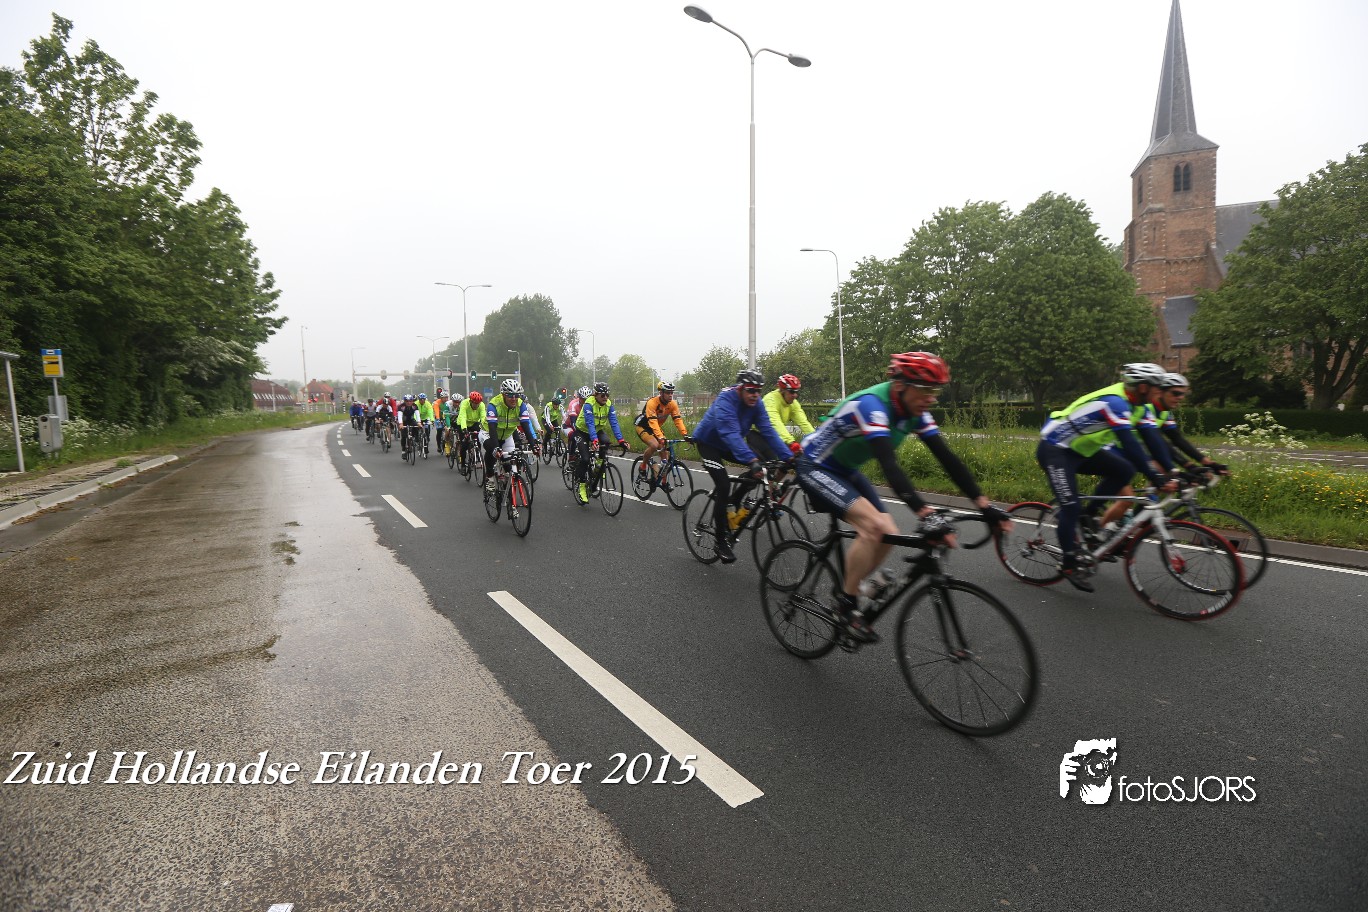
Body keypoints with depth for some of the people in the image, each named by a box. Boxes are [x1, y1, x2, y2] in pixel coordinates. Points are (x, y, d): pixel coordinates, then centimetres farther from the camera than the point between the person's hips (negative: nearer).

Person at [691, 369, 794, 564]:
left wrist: (788, 455, -28)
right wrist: (752, 460, -57)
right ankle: (720, 541, -7)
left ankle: (734, 500, 10)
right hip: (707, 442, -7)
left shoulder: (756, 404, -13)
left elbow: (768, 431, -18)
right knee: (724, 485, -20)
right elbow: (731, 434, -45)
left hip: (728, 444, 7)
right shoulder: (725, 400, -33)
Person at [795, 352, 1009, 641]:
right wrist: (925, 513, -52)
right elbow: (889, 465, -43)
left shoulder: (914, 410, -7)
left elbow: (946, 456, -11)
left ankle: (845, 592, 16)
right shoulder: (871, 404, -32)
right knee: (872, 525, -25)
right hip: (815, 466, -8)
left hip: (846, 470, 8)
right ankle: (847, 603, -8)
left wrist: (984, 504, -19)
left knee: (887, 535, -4)